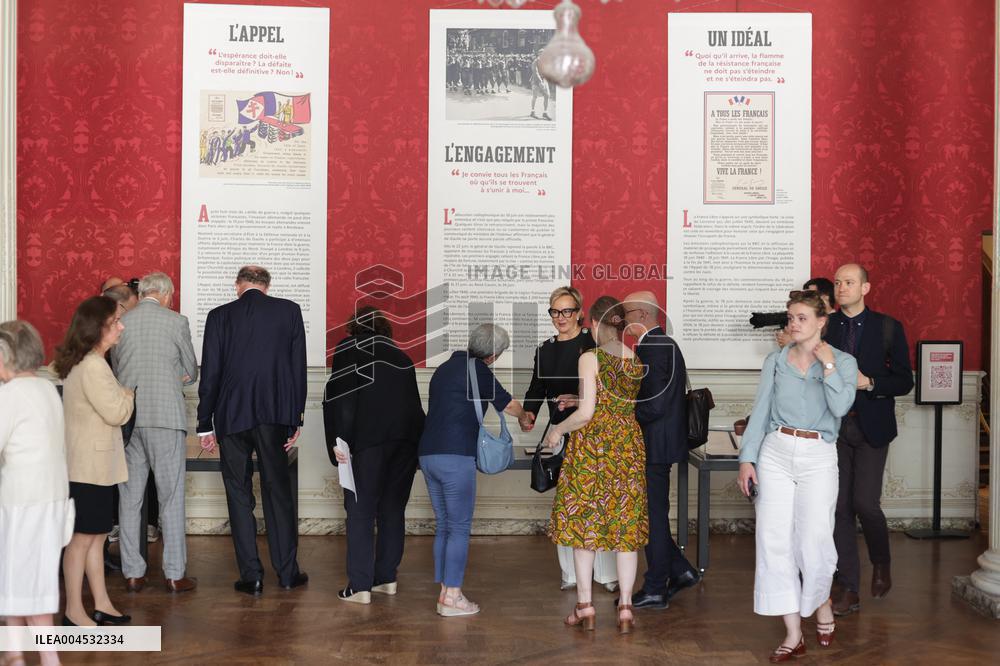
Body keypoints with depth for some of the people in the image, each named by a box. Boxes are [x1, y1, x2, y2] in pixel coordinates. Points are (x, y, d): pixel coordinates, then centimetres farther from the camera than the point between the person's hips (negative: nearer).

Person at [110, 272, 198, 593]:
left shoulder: (120, 323, 6)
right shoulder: (177, 322, -2)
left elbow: (116, 368, 16)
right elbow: (191, 373, 5)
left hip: (127, 418, 3)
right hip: (166, 416, -3)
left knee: (130, 497, 9)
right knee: (171, 497, 2)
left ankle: (132, 573, 13)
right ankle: (175, 575, 4)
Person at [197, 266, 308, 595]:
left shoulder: (220, 316, -1)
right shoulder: (289, 311, 1)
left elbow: (210, 374, -1)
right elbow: (298, 368, 2)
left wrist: (205, 425, 6)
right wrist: (296, 419, 8)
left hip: (231, 417, -1)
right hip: (274, 414, 1)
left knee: (239, 495, 7)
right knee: (278, 491, 11)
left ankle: (251, 576, 8)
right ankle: (287, 572, 15)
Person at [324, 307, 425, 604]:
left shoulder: (348, 349, 10)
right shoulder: (400, 356, 24)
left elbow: (339, 396, -3)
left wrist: (337, 439, -7)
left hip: (369, 437, -5)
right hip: (407, 437, 5)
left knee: (360, 511, 1)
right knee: (393, 509, 14)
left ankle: (360, 586, -3)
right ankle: (387, 578, 19)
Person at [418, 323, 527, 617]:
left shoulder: (445, 367, 17)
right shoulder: (477, 370, -7)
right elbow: (509, 405, -1)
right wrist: (524, 417, 20)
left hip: (428, 454, 8)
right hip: (455, 457, -8)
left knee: (444, 525, 13)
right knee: (460, 526, -2)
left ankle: (444, 592, 15)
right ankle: (452, 597, -1)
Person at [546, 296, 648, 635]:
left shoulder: (591, 358, -12)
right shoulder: (636, 361, 4)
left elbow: (586, 412, -17)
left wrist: (558, 429, 1)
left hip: (592, 443, -4)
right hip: (629, 443, 4)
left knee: (583, 521, 7)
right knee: (626, 525, 7)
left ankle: (585, 606, 10)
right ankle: (625, 608, 6)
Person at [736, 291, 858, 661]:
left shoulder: (843, 362, 2)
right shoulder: (775, 362, 8)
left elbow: (840, 407, -14)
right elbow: (760, 412, 6)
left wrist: (827, 365, -13)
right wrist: (747, 459, 0)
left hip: (818, 456, -2)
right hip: (775, 452, 2)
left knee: (814, 541, -6)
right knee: (775, 540, -3)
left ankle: (821, 604, 28)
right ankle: (793, 634, 5)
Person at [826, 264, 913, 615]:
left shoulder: (888, 327, 1)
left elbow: (904, 381, 0)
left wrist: (869, 383, -14)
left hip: (871, 428, -2)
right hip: (834, 427, 2)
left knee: (865, 503, -10)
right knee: (841, 507, 3)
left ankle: (881, 563, 22)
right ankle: (848, 589, 11)